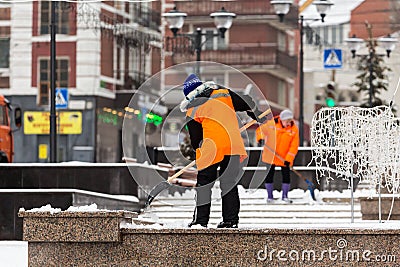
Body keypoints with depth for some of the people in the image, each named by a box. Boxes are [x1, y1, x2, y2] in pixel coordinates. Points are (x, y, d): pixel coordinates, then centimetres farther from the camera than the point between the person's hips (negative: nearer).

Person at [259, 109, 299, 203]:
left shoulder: (294, 129, -11)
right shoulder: (272, 124, -12)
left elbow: (294, 146, -12)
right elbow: (262, 129, 6)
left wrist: (288, 159, -19)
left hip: (285, 157, 0)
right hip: (270, 156, 0)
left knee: (286, 176, 1)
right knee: (269, 175, 5)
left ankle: (285, 195, 16)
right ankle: (270, 196, 17)